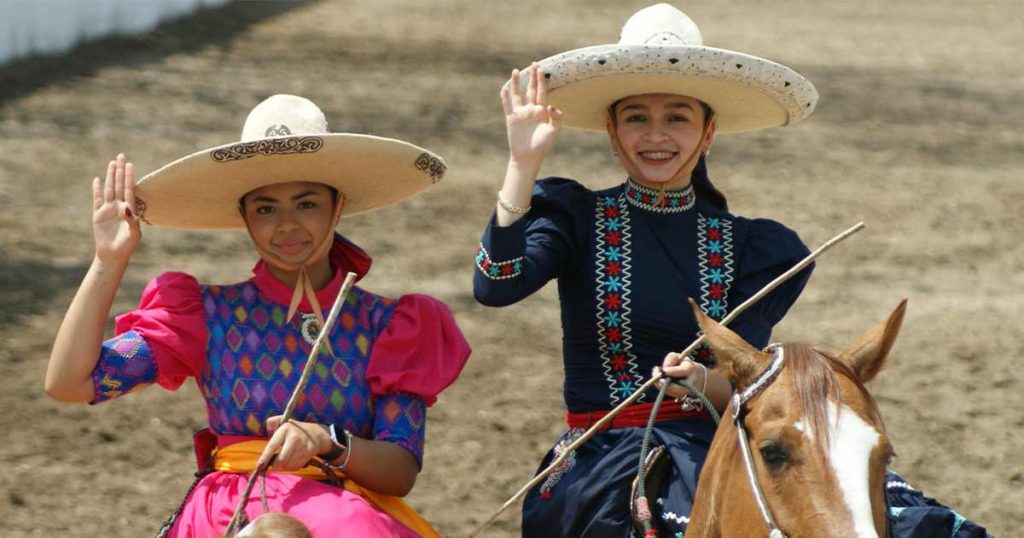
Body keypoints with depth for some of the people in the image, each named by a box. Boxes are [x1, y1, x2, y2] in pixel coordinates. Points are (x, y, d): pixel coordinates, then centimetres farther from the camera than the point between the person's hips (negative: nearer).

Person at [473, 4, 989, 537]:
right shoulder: (575, 215, 6)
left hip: (713, 447, 3)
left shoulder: (753, 247, 12)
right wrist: (524, 161, -17)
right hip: (603, 457, -3)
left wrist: (702, 381, -23)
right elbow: (495, 286, -12)